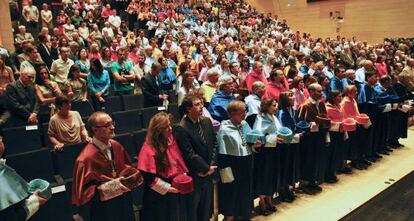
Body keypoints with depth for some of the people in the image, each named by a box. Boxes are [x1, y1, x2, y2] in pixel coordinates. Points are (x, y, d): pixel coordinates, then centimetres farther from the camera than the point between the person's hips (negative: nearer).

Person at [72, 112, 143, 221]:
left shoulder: (116, 146, -5)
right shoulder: (87, 158, -23)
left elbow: (127, 168, 10)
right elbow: (86, 191, -20)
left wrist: (127, 180, -11)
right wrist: (113, 185, -26)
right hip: (102, 210, -5)